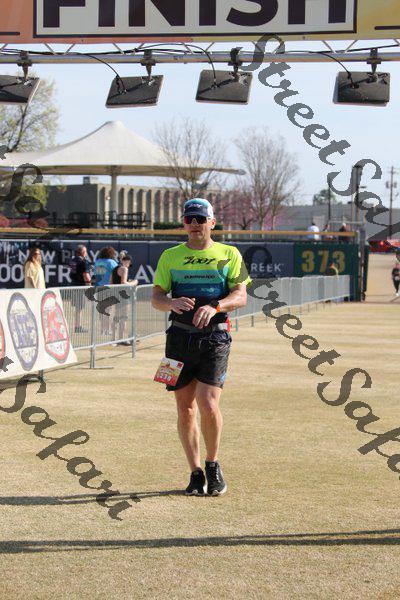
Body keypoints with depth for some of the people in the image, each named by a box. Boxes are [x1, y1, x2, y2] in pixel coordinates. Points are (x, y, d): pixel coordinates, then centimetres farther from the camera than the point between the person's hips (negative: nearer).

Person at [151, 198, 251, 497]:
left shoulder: (229, 254, 7)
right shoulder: (170, 256, 12)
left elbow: (241, 296, -1)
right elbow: (156, 297, 6)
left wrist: (214, 306, -21)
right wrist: (172, 302, -18)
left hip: (214, 337, -2)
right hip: (179, 337, 3)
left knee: (208, 404, -15)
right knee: (185, 409, 4)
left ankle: (213, 465, 8)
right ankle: (196, 473, 15)